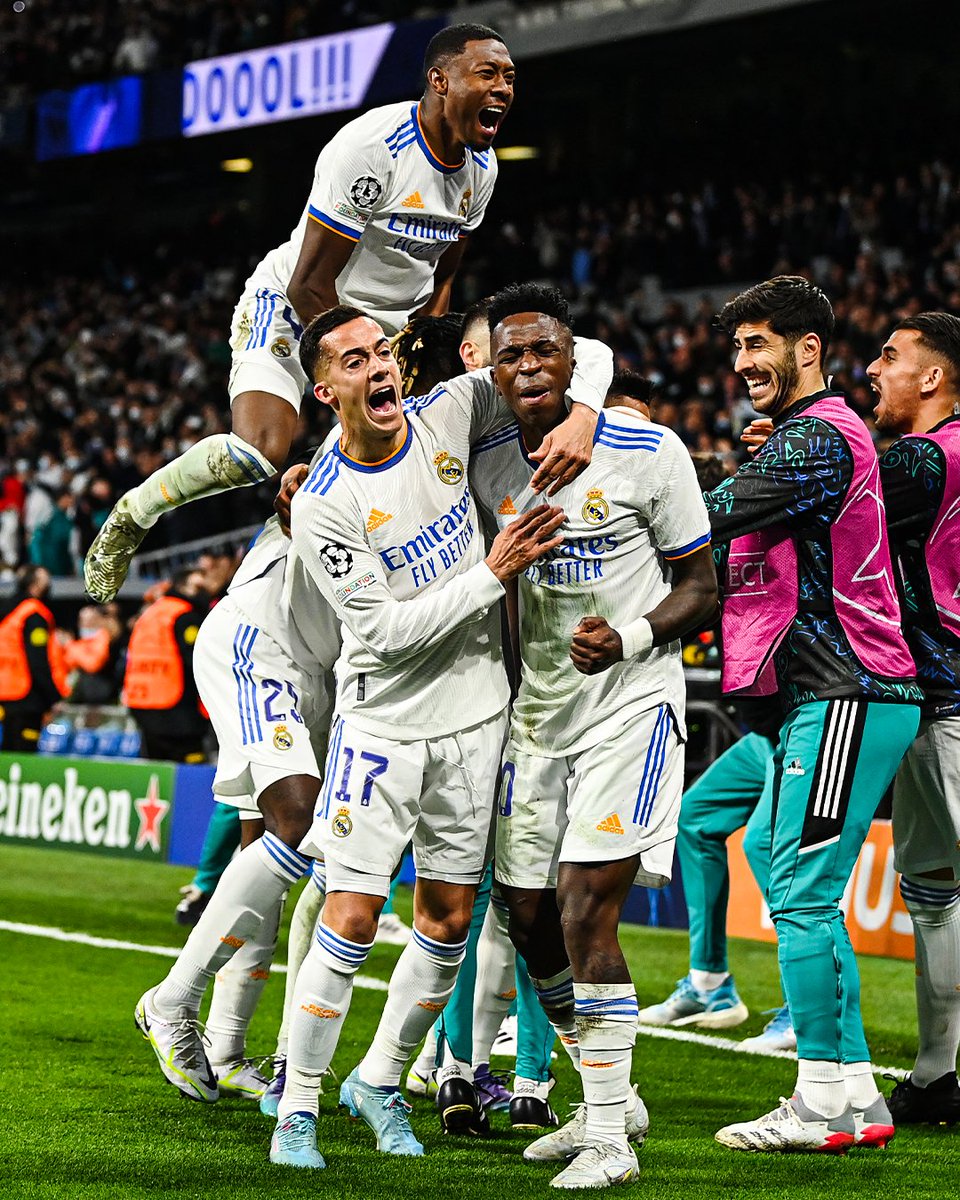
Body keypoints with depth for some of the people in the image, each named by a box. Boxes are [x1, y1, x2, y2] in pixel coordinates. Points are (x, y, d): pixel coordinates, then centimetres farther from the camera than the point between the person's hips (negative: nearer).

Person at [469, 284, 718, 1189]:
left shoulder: (648, 451, -11)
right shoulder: (487, 464, 3)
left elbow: (701, 587, -5)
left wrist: (632, 637, -22)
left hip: (630, 706, -6)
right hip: (538, 709, 6)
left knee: (584, 916, -15)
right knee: (529, 918, 8)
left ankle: (610, 1140, -5)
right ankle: (610, 1101, 28)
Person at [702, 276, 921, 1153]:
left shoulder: (817, 438, -12)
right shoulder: (810, 435, 22)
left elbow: (704, 517, -17)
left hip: (847, 696, -11)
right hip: (829, 695, 11)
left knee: (801, 895, -9)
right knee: (804, 892, 12)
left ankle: (824, 1101, -6)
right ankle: (856, 1096, 14)